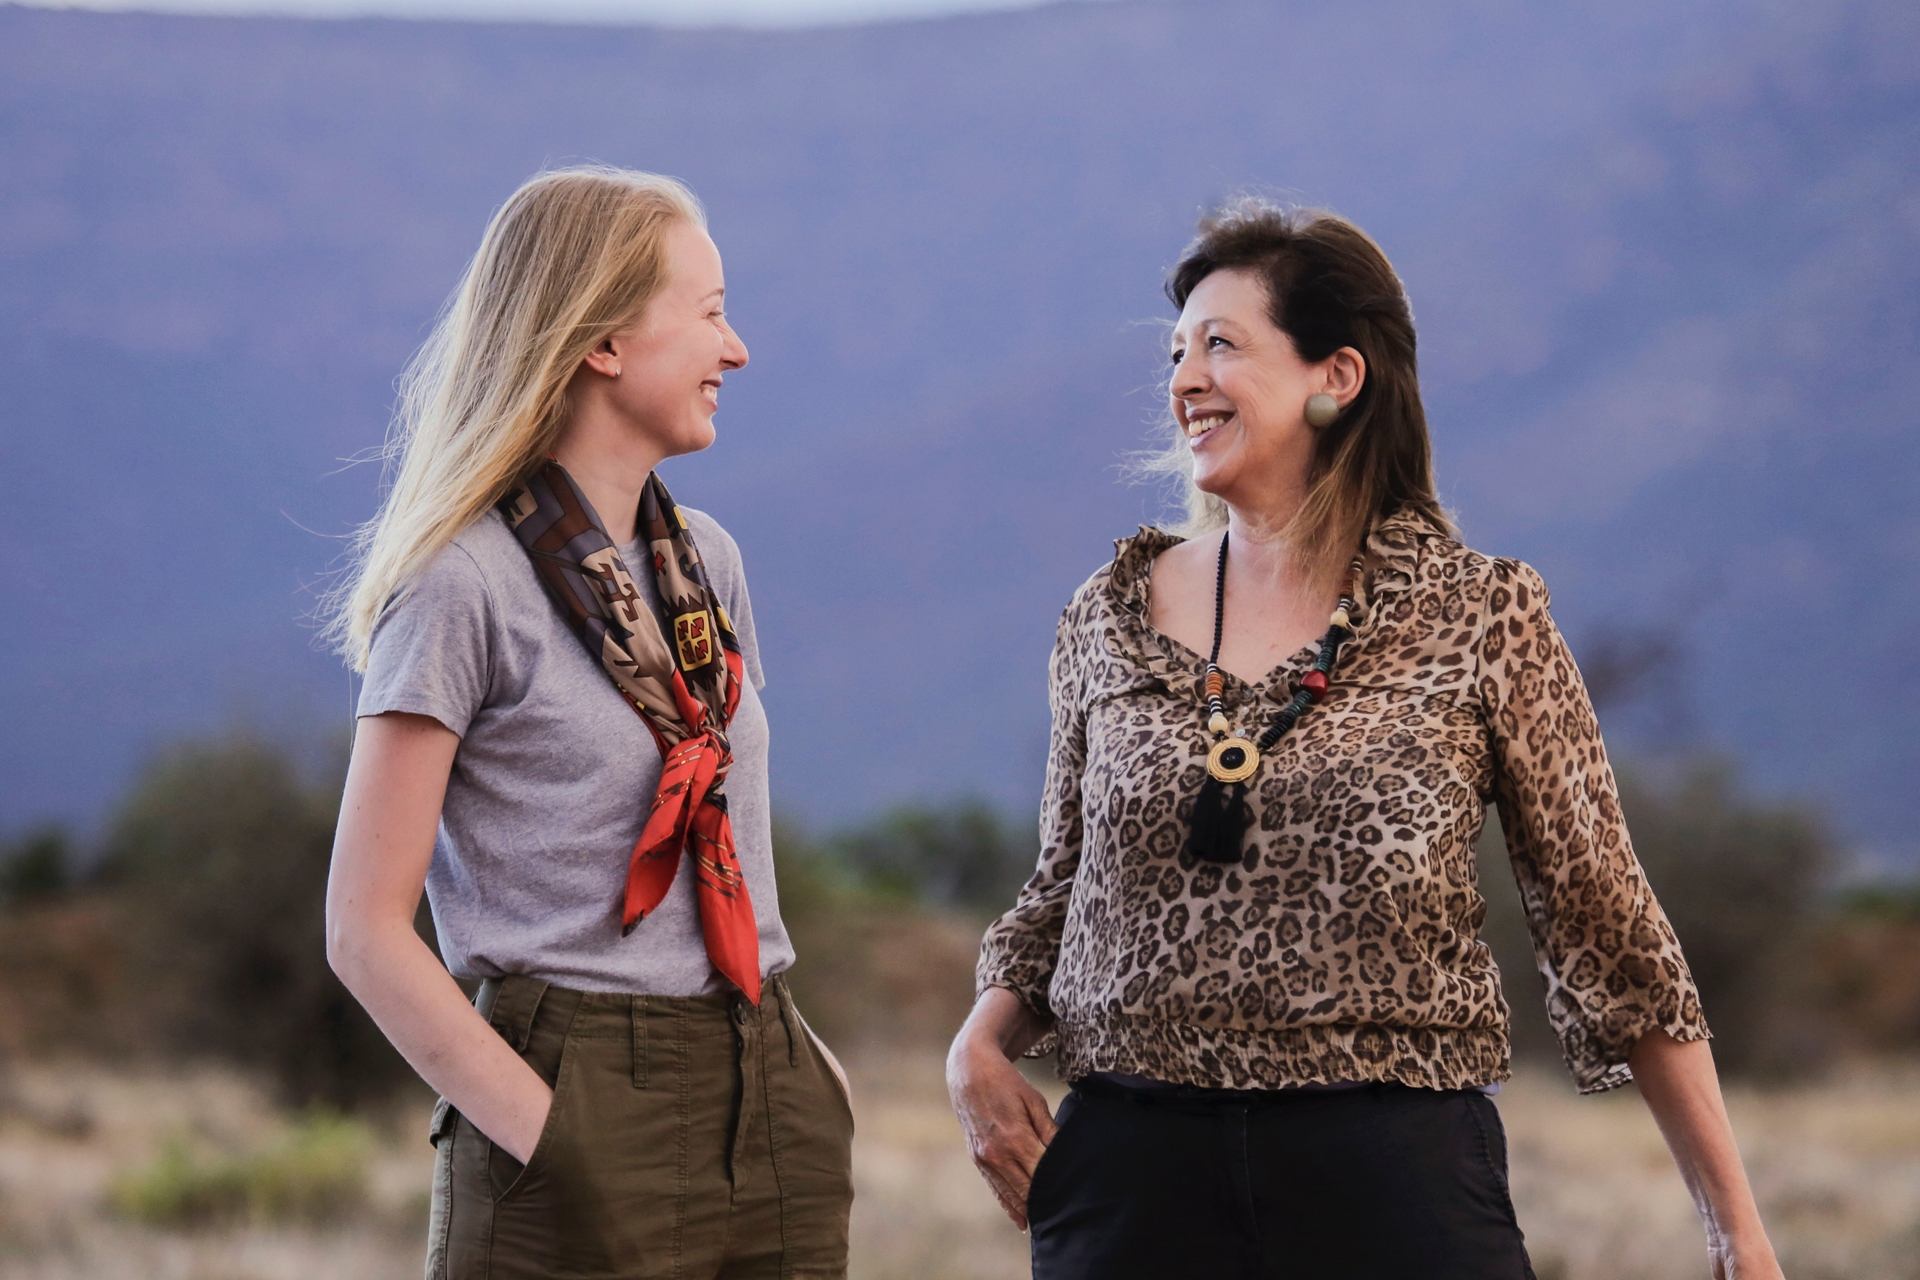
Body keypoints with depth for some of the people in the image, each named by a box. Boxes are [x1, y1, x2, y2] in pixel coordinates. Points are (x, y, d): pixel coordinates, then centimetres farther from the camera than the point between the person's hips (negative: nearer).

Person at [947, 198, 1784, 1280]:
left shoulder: (1481, 620, 0)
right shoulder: (1115, 619, 8)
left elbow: (1603, 919, 2)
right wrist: (983, 1044, -1)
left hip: (1399, 1175, -3)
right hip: (1138, 1177, 3)